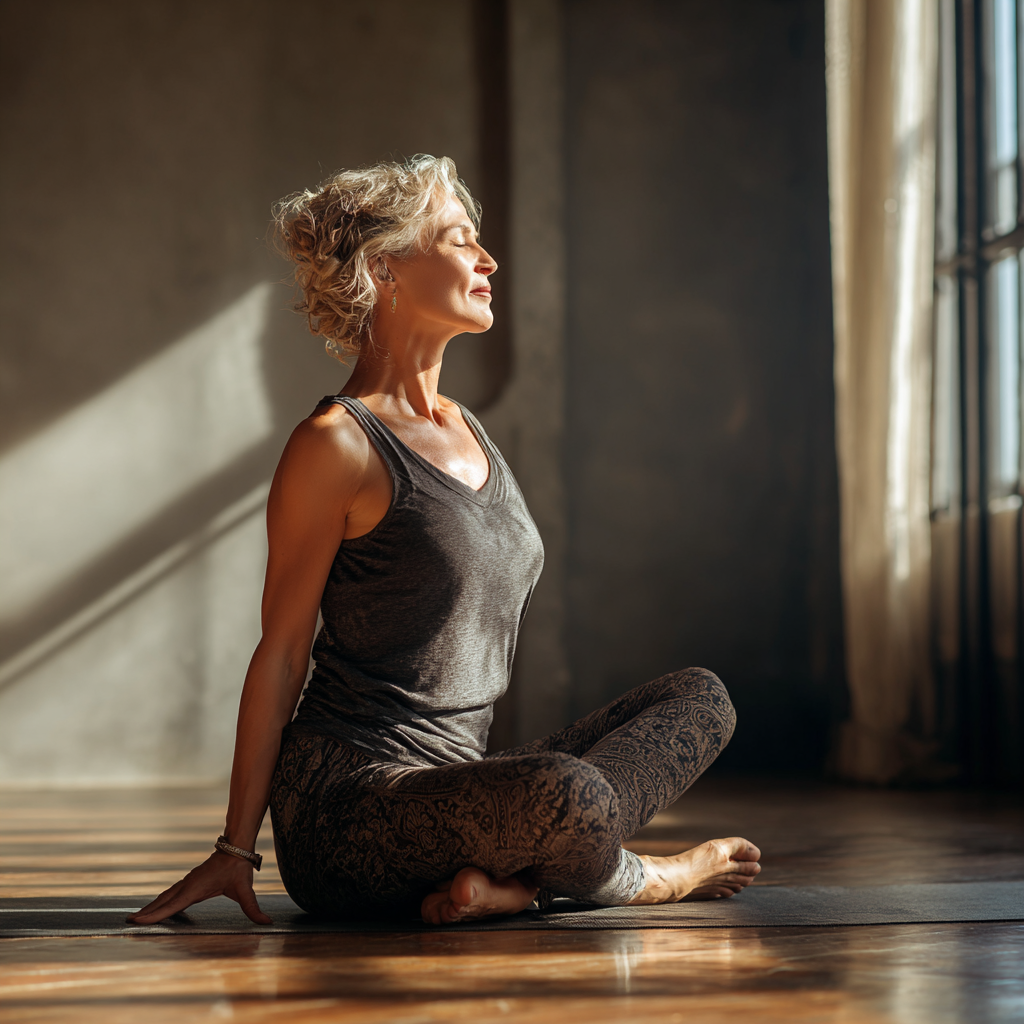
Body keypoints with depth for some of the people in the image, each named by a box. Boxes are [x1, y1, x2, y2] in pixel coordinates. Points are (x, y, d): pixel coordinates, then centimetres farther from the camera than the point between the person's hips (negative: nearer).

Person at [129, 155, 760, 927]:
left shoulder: (466, 429, 15)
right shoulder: (337, 445, -9)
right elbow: (281, 652, -8)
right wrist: (236, 849, -8)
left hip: (456, 790, 9)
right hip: (345, 802, -9)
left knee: (701, 698, 6)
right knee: (567, 793, -36)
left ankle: (512, 878, -13)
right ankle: (636, 881, -1)